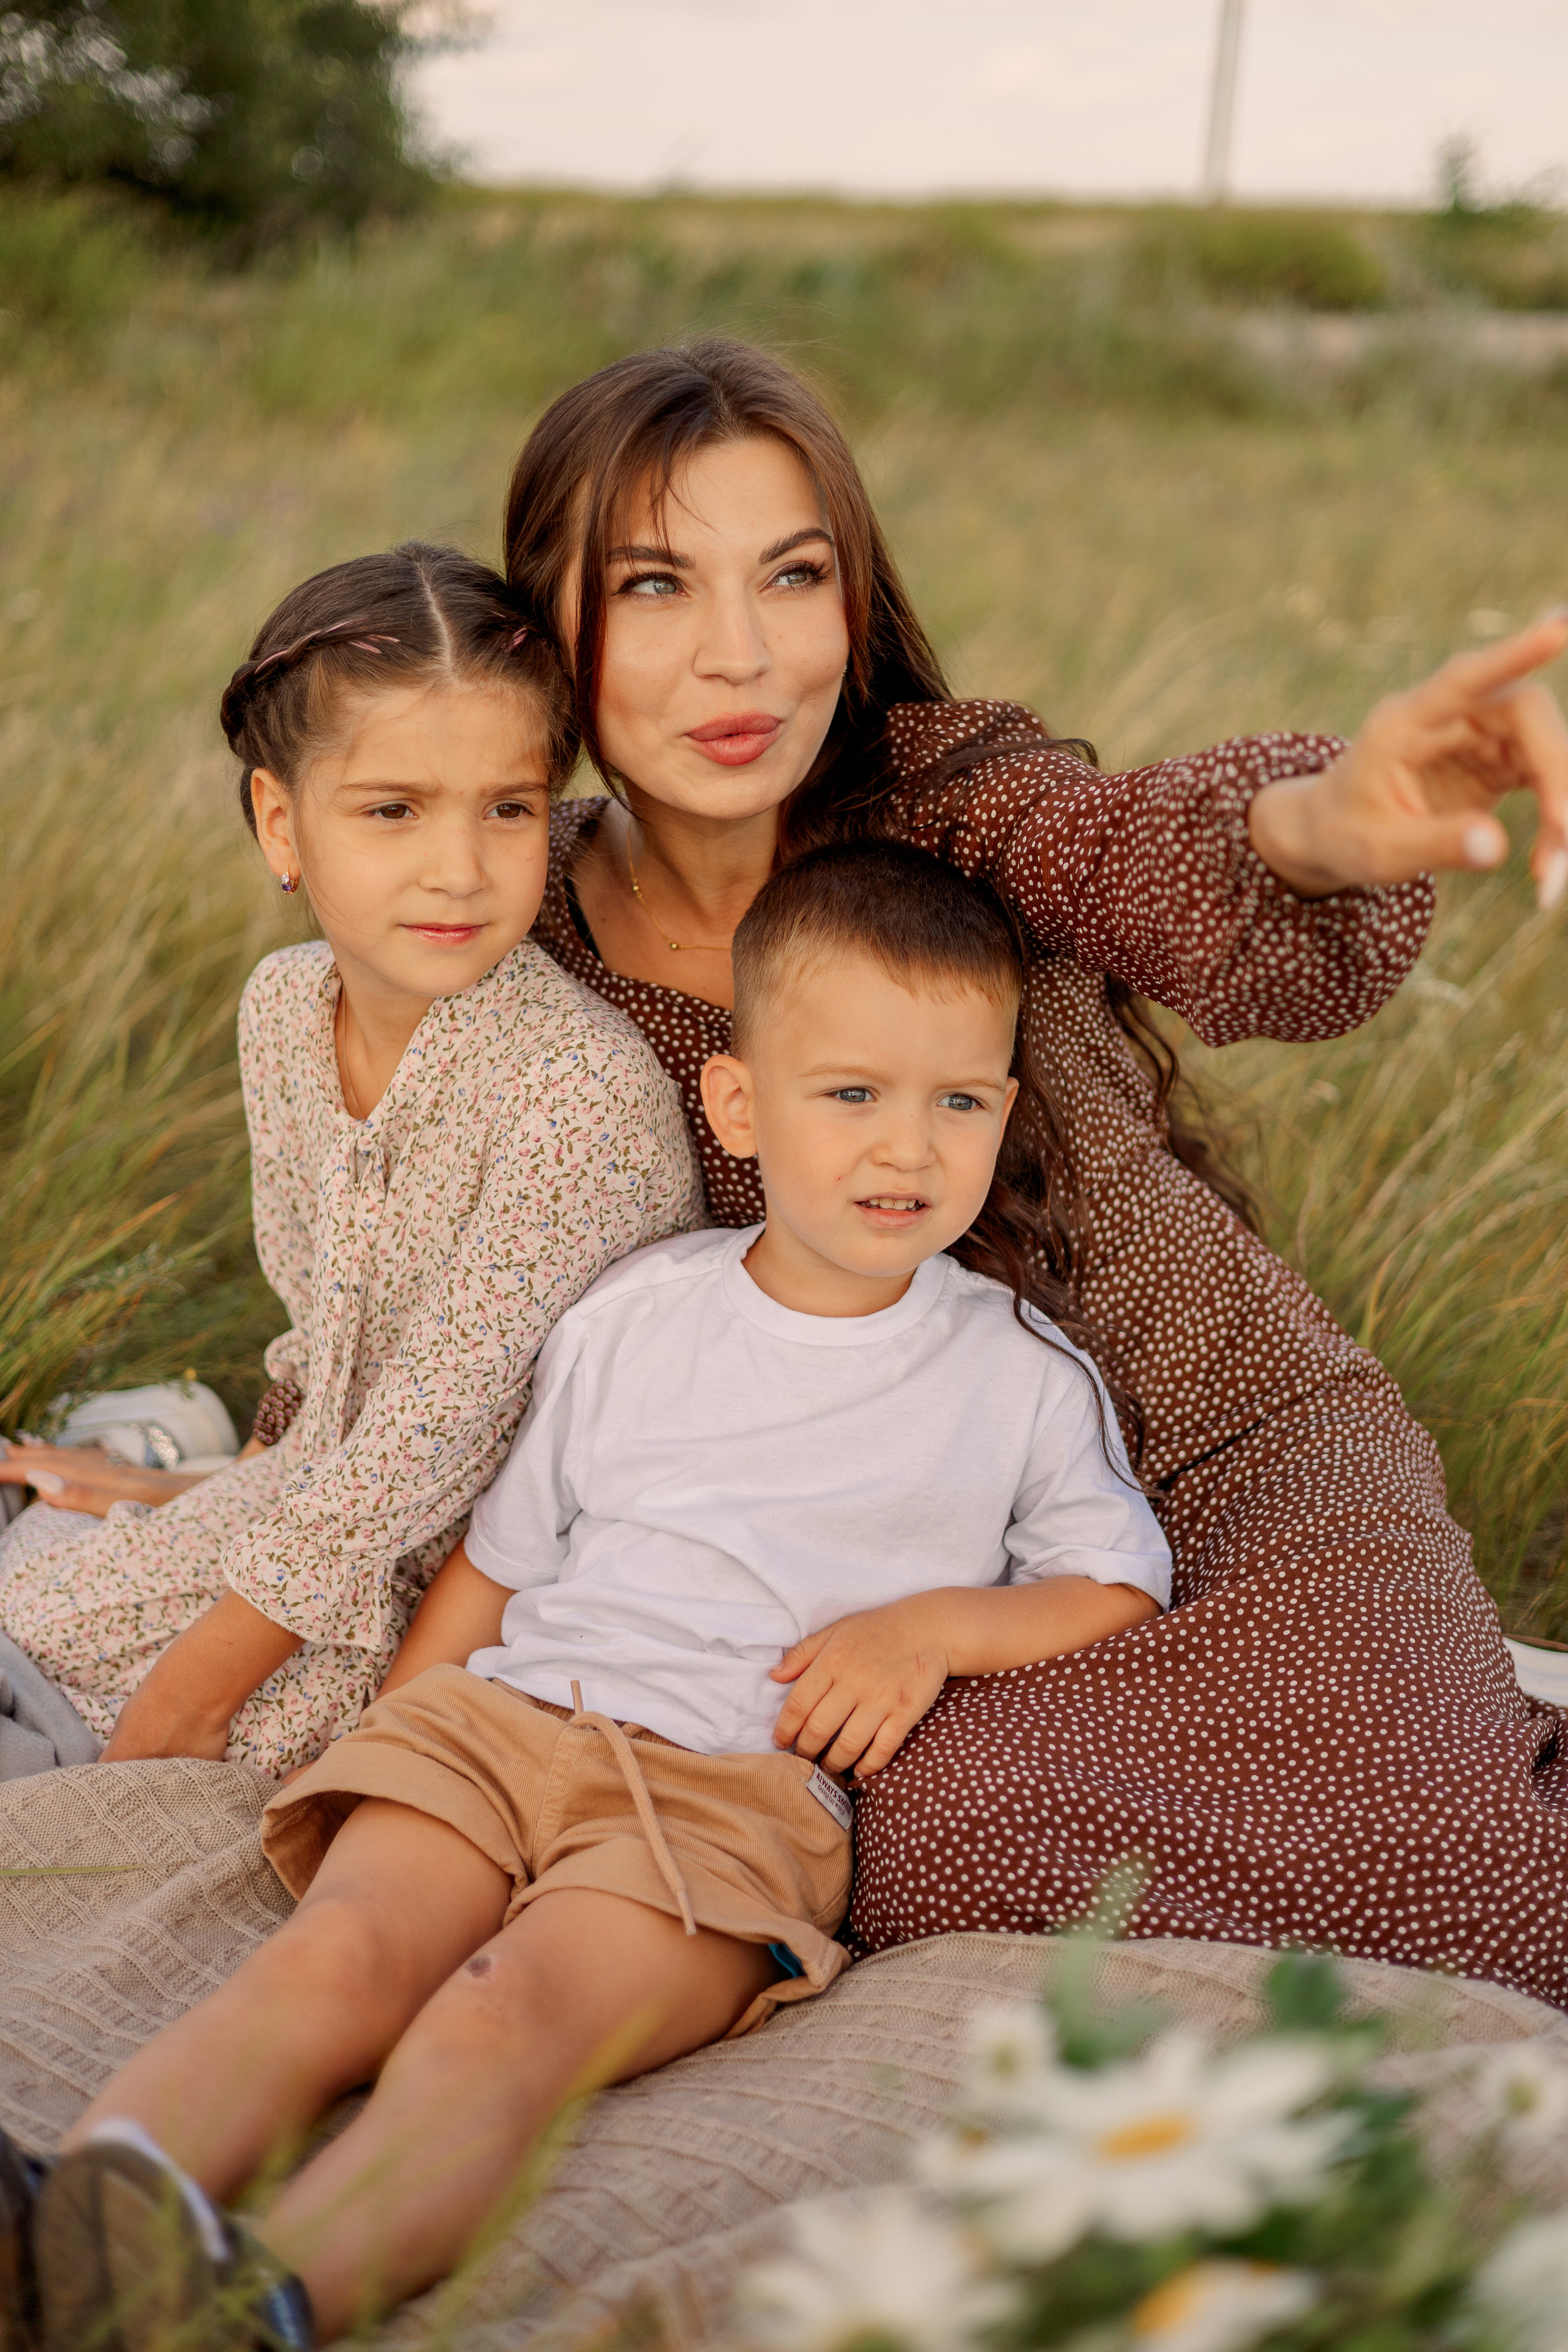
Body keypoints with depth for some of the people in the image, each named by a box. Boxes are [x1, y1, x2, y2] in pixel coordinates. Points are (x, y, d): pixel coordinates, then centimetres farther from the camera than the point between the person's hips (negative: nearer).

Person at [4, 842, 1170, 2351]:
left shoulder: (1025, 1376, 13)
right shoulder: (637, 1317, 18)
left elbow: (1123, 1591, 15)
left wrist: (940, 1622, -2)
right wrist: (382, 1759, 13)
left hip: (743, 1788, -3)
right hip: (502, 1720, 4)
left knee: (501, 2021, -33)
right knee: (337, 1952, -28)